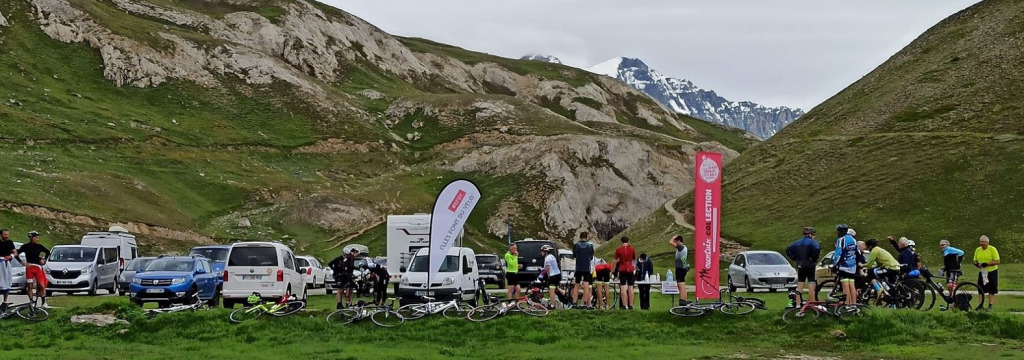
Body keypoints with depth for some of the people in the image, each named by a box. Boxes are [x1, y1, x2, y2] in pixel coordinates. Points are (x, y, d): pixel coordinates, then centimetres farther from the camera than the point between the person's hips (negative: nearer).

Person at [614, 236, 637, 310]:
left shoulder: (618, 250, -4)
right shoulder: (632, 249, 0)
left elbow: (615, 261, 1)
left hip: (622, 270, -2)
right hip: (630, 269, 2)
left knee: (623, 288, -2)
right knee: (630, 288, 6)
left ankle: (624, 305, -8)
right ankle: (631, 305, 5)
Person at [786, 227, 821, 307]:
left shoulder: (798, 243, 10)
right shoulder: (812, 242, -8)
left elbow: (788, 250, 8)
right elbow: (817, 248, -28)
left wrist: (795, 258, 8)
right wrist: (814, 258, -14)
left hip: (800, 266, 6)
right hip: (810, 265, -6)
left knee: (800, 284, 10)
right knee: (811, 284, -2)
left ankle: (798, 303, 10)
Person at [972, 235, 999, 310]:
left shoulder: (992, 249, -10)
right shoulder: (977, 250, 5)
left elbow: (997, 261, -15)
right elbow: (975, 261, 12)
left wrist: (987, 264, -26)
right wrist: (976, 264, -12)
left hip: (992, 272, -4)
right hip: (982, 272, 4)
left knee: (991, 291, -1)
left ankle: (990, 306, 2)